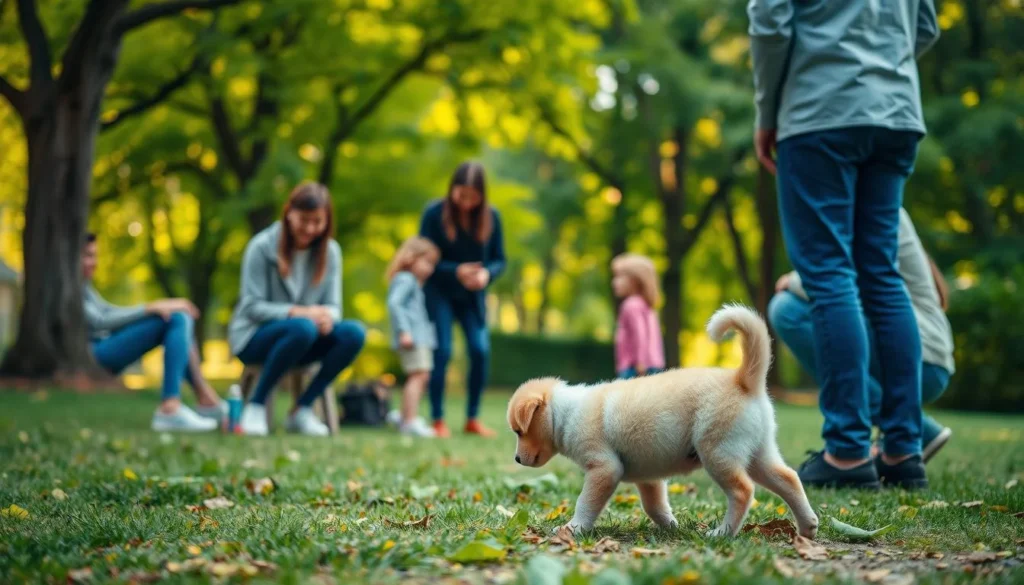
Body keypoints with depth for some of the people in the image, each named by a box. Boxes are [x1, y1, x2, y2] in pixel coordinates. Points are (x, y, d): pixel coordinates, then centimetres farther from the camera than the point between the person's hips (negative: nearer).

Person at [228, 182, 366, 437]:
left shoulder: (330, 251, 3)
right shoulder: (262, 246, -9)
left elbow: (333, 306, 2)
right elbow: (252, 306, -12)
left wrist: (327, 316, -24)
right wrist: (297, 312, -28)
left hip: (304, 340, 5)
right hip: (255, 337, -4)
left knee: (354, 333, -24)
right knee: (303, 327, -37)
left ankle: (302, 409, -13)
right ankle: (255, 405, -20)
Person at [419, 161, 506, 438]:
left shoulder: (491, 217, -8)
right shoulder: (435, 214, -15)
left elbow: (499, 260, -2)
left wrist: (486, 274, -24)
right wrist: (456, 271, -27)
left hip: (473, 295, 2)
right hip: (439, 292, -2)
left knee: (481, 350, -8)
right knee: (442, 352, -8)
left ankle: (473, 419, 8)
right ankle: (438, 421, 4)